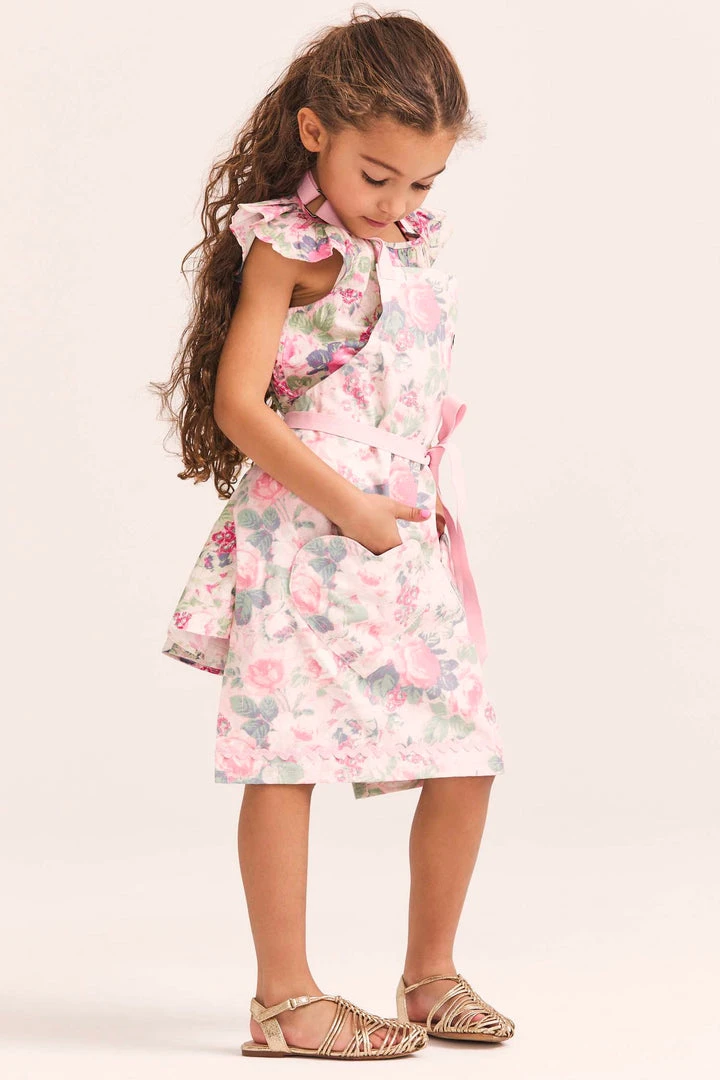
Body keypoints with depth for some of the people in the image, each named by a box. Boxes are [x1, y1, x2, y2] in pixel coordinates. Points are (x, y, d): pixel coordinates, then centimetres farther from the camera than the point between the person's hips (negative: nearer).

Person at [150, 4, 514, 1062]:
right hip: (303, 538, -7)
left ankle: (431, 975, 22)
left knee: (465, 762, 5)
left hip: (404, 541, 7)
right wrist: (346, 505, -15)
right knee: (287, 757, -4)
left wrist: (434, 513, 17)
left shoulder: (417, 246, 15)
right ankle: (285, 998, 5)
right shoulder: (290, 246, -6)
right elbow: (236, 405, -13)